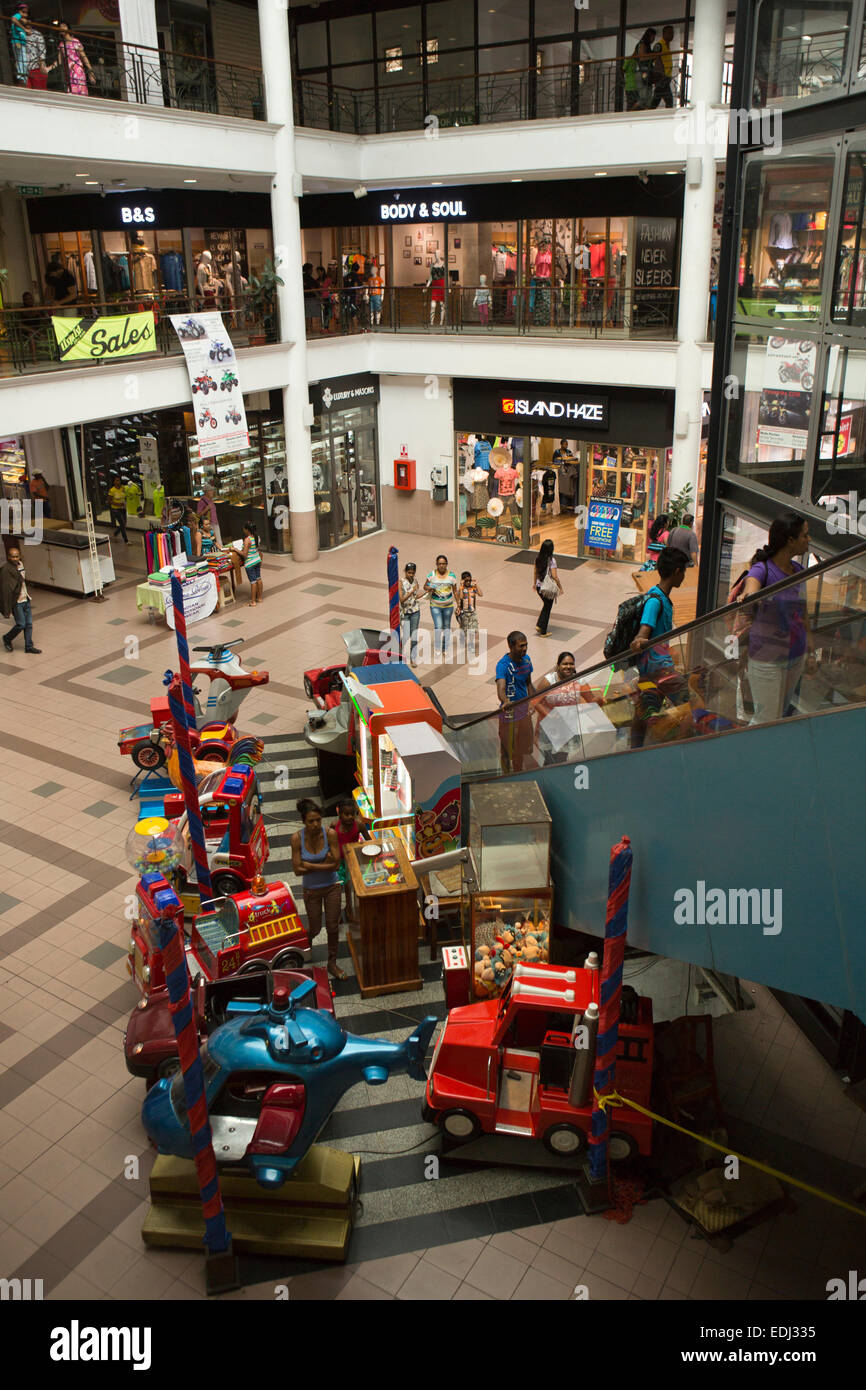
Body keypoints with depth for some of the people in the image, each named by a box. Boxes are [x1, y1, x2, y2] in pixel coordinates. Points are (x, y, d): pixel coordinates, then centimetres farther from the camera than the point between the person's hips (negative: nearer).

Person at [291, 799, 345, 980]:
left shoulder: (330, 834, -20)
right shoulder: (297, 838, -20)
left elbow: (336, 865, -19)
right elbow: (298, 870, -19)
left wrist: (310, 865, -22)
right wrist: (324, 864, -22)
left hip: (331, 887, 1)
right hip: (311, 890, 0)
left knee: (333, 927, 9)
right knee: (315, 928, 13)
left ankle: (332, 963, 30)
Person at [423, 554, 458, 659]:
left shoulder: (452, 575, -5)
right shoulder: (432, 574, -8)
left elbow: (455, 591, 3)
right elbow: (425, 586, 3)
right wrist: (429, 588, -21)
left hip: (448, 606, 2)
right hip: (435, 606, -2)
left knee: (446, 627, 12)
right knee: (438, 627, -10)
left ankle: (445, 648, 27)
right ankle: (437, 649, 7)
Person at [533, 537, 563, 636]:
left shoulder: (538, 558, -3)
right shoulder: (551, 560, -21)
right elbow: (554, 576, -21)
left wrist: (534, 583, 25)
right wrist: (560, 587, -9)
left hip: (539, 586, 6)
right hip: (548, 588, -6)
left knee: (546, 605, 26)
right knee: (547, 608, 10)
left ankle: (539, 625, 21)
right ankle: (542, 631, 15)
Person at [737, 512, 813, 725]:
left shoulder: (798, 571, 7)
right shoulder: (762, 568, -14)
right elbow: (752, 585, -38)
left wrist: (810, 650, 19)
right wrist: (746, 596, -62)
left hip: (796, 656, 7)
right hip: (768, 658, -7)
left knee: (784, 714, 16)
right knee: (767, 720, -5)